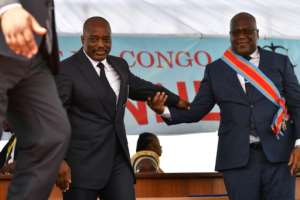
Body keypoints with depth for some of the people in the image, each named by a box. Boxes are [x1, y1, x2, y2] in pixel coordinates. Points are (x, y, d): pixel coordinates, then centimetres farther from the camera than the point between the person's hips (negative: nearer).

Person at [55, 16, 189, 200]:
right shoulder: (66, 70, -7)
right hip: (81, 162, -6)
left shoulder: (119, 65, 14)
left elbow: (140, 88, 32)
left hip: (117, 160, 6)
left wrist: (176, 101, 43)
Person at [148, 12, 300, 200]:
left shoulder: (280, 63, 10)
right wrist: (164, 109, -8)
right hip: (238, 159, 1)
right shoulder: (216, 70, 11)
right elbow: (196, 110, 10)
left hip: (278, 155, 0)